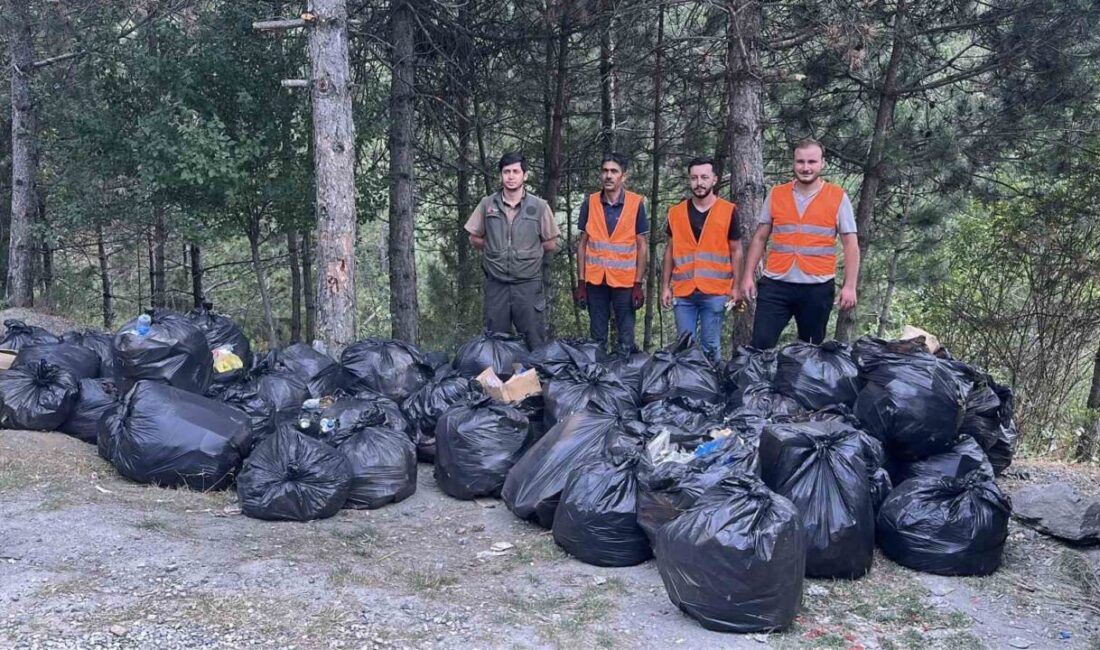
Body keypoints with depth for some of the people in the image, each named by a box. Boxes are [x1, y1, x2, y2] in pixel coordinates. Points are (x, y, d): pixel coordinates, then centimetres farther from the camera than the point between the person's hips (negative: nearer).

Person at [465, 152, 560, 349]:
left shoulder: (539, 206, -1)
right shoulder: (487, 204, 4)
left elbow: (550, 244, 6)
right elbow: (475, 239, 13)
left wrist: (528, 252, 4)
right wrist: (495, 251, 7)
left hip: (528, 284, -1)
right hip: (496, 284, 2)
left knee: (535, 343, 2)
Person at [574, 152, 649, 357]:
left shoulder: (636, 204, -2)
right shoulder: (590, 203, 3)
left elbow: (641, 246, 0)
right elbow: (582, 244, 7)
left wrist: (638, 285, -5)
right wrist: (581, 282, 2)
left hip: (625, 281, -2)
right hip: (595, 280, 2)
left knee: (626, 339, 2)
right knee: (597, 338, 9)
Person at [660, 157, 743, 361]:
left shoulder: (728, 211, 0)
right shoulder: (676, 212, 6)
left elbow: (735, 251, 5)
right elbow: (670, 251, 12)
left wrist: (736, 286, 0)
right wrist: (665, 286, 7)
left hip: (715, 292, -2)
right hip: (683, 292, 2)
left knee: (710, 346, 5)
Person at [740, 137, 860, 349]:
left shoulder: (838, 197, 0)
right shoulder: (776, 195, 6)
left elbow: (850, 244, 0)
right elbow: (760, 238, 11)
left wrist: (849, 286, -8)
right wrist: (748, 276, 3)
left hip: (817, 288, -1)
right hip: (775, 284, 1)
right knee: (760, 345, -4)